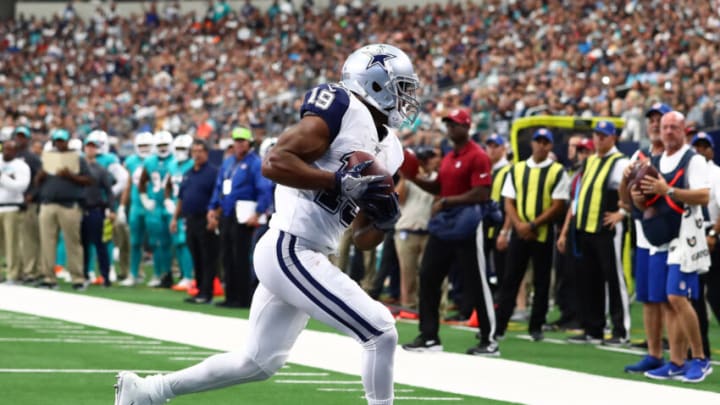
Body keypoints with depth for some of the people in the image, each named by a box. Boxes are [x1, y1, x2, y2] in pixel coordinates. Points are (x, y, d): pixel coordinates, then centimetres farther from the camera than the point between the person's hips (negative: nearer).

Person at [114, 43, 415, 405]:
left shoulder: (387, 151, 16)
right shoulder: (344, 109, -10)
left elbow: (363, 239, 18)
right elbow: (274, 163, -20)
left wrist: (382, 216, -3)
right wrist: (341, 182, -23)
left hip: (298, 256, 10)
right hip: (290, 250, -10)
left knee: (258, 364, 17)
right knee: (381, 333, -11)